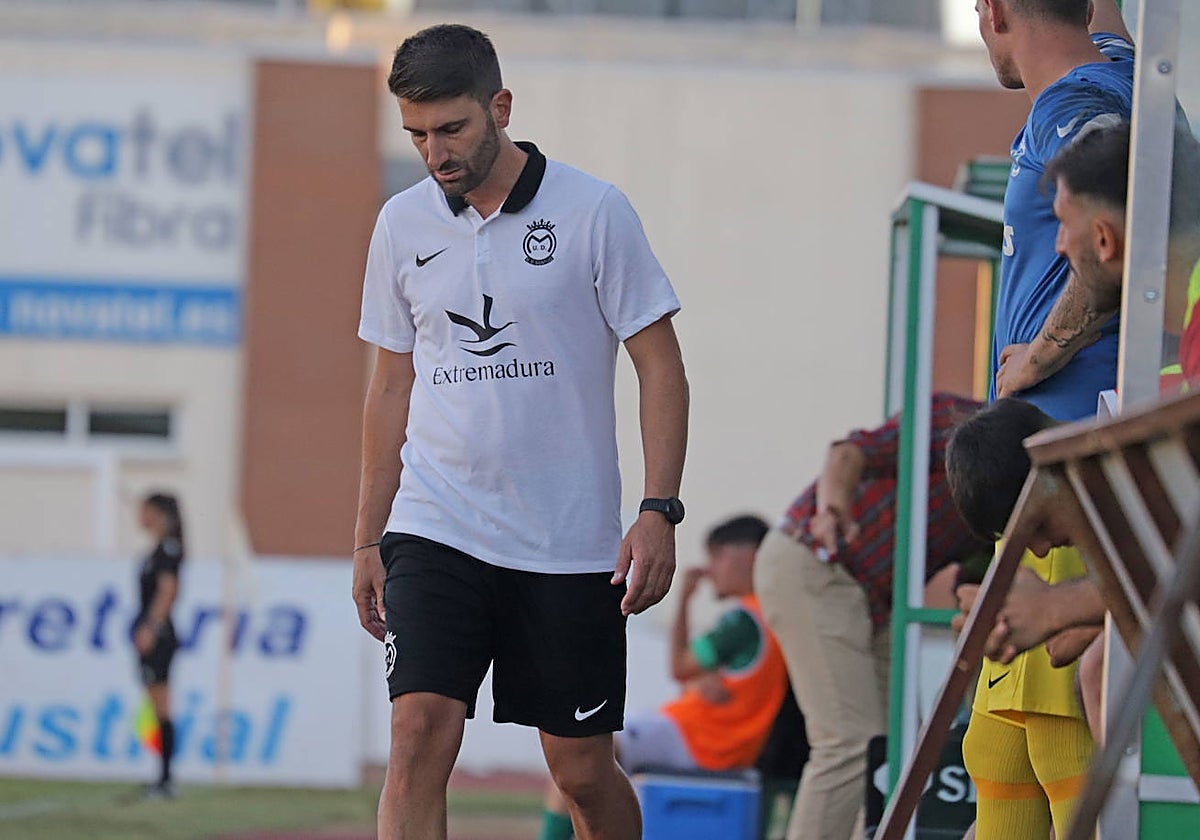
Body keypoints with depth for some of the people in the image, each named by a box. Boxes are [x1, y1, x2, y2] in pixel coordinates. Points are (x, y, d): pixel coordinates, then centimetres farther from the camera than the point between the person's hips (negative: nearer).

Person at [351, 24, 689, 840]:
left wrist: (659, 511, -12)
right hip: (433, 532, 2)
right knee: (420, 734, -15)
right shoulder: (403, 224, 6)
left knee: (582, 767, 5)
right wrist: (368, 539, 13)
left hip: (570, 544, -2)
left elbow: (660, 367, -2)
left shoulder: (593, 212, -4)